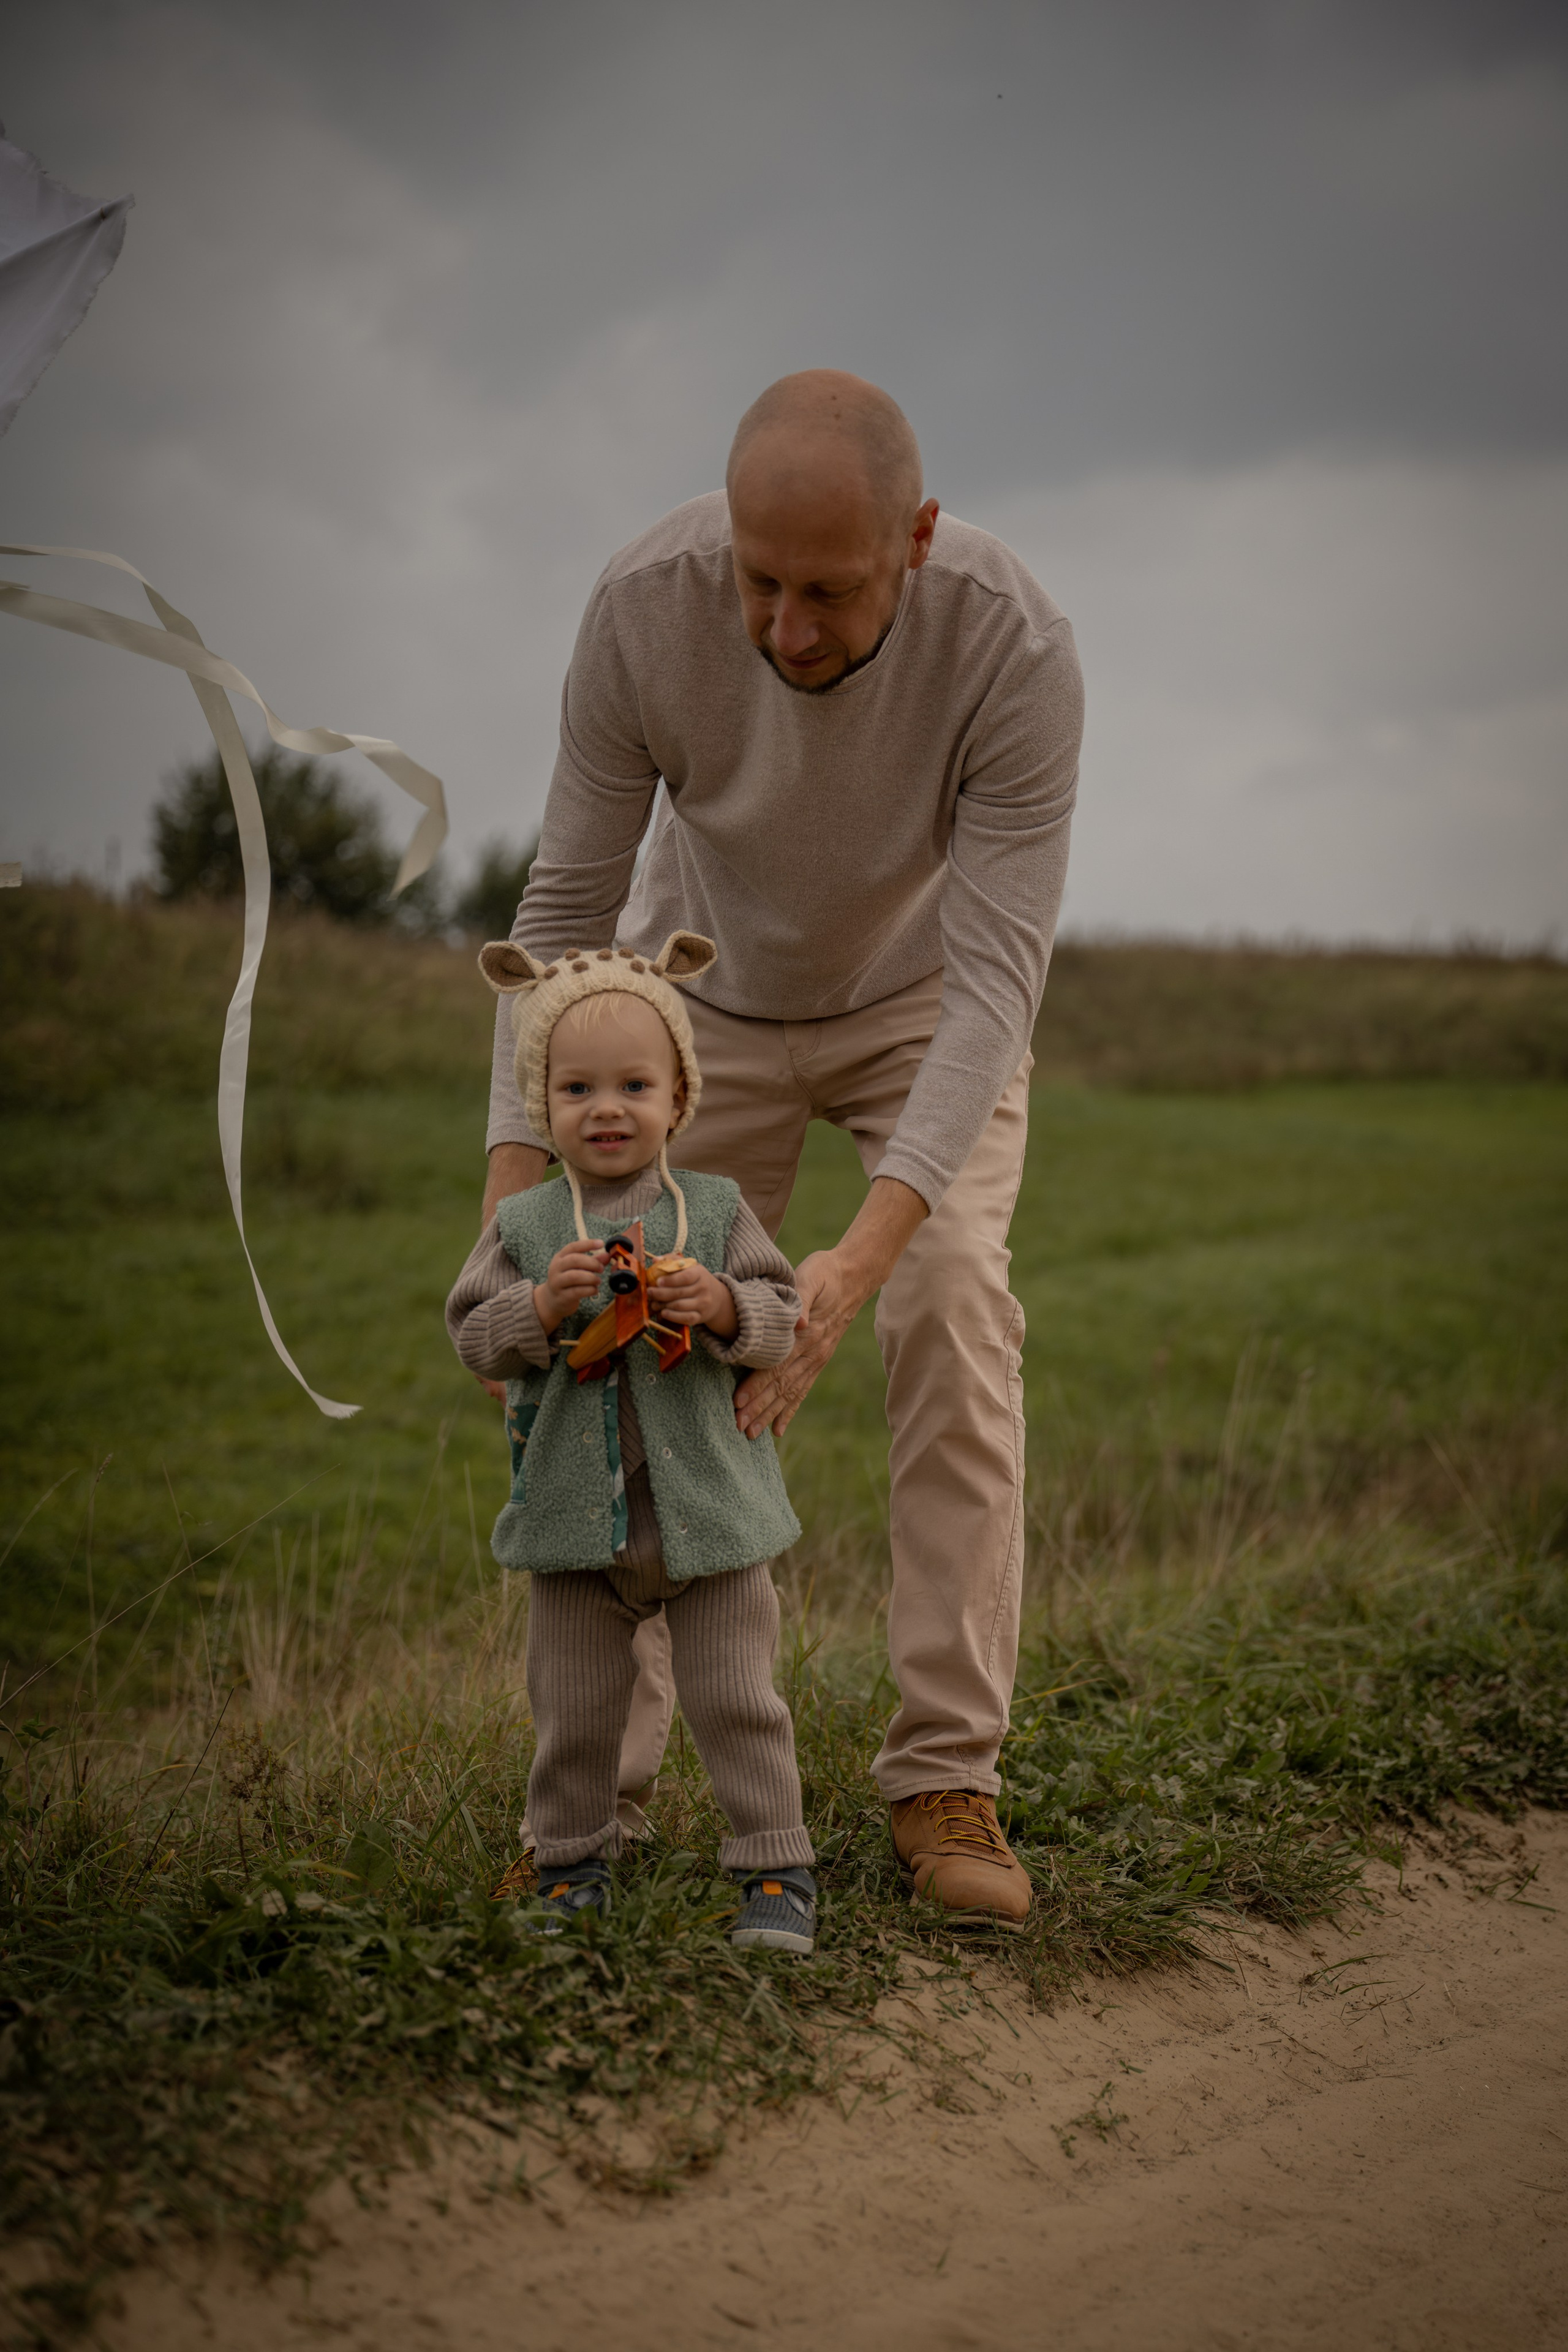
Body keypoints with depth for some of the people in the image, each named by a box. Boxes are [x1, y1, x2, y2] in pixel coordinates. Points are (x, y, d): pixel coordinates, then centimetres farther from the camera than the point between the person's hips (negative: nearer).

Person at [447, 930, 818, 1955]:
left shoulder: (715, 1210, 0)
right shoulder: (524, 1225, 2)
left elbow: (782, 1319, -2)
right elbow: (475, 1338, -3)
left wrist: (724, 1305, -22)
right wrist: (543, 1307, -20)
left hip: (707, 1509, -1)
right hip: (577, 1515, 1)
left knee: (735, 1699, 1)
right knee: (573, 1709, 10)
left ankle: (776, 1869, 12)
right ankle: (572, 1865, 27)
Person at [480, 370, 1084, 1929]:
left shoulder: (1014, 648, -36)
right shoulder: (643, 609, -31)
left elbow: (998, 971, -36)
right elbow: (568, 906, -21)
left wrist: (865, 1251, -47)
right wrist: (511, 1190, -29)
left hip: (924, 998, -1)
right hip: (711, 994, 1)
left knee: (955, 1308, -20)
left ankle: (945, 1782, -12)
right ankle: (600, 1780, 5)